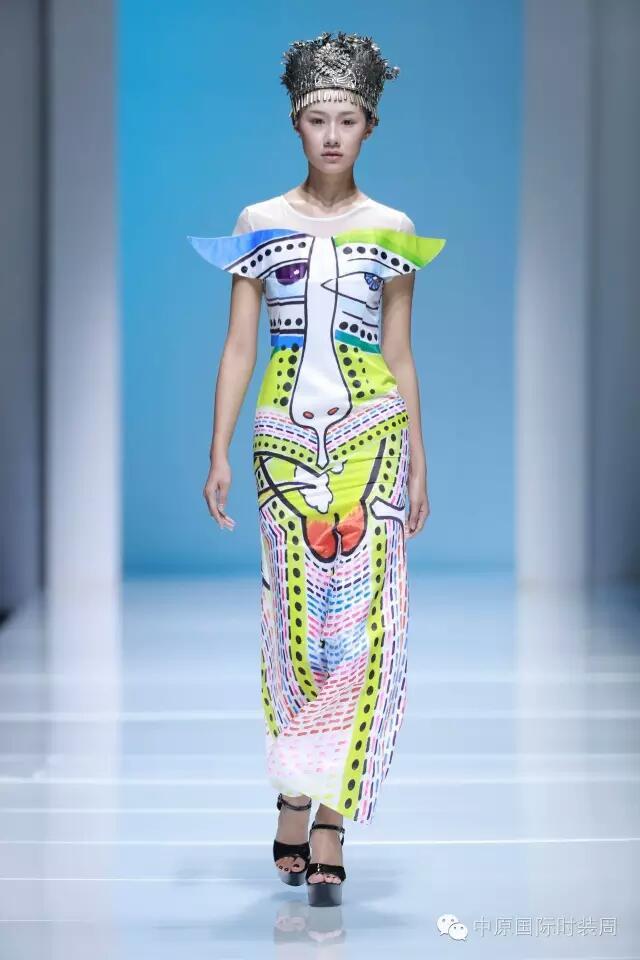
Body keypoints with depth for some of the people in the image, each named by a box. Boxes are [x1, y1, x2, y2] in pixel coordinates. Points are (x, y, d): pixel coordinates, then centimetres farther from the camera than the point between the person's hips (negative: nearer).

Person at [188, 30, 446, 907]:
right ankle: (302, 799, 18)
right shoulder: (259, 224, 6)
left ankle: (326, 817, -6)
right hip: (287, 434, 0)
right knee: (294, 619, 2)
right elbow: (238, 347, 4)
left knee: (358, 621, -8)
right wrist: (220, 454, -2)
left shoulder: (392, 230, 8)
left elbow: (400, 356, 11)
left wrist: (419, 462, 9)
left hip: (371, 436, 0)